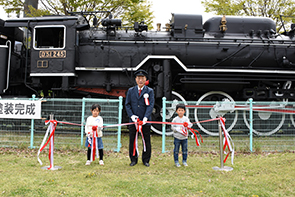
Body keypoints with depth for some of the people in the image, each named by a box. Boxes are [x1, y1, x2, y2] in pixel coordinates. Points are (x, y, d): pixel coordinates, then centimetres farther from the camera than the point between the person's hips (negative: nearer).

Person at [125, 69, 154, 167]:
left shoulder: (149, 91, 4)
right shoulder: (130, 91, 9)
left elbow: (150, 105, -5)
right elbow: (127, 104, 6)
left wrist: (145, 118, -17)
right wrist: (132, 116, -9)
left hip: (145, 121, -1)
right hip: (133, 120, 1)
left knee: (146, 141, 4)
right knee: (132, 141, 6)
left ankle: (146, 160, 18)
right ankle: (133, 159, 19)